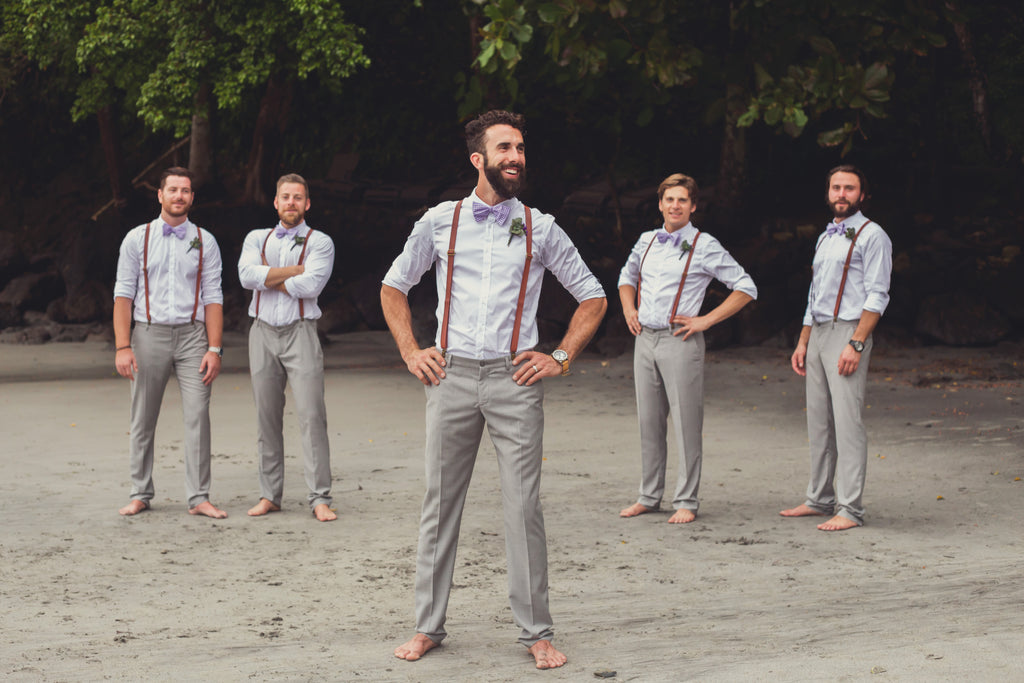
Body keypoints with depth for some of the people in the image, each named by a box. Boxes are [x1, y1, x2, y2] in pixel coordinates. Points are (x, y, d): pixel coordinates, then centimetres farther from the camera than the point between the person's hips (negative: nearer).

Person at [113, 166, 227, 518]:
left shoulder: (204, 242, 8)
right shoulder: (137, 239, 6)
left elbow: (213, 298, 5)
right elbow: (123, 294, 2)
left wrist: (214, 349, -4)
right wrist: (122, 347, -7)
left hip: (192, 334, 0)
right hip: (149, 333, 0)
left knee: (198, 416, -7)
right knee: (142, 421, 4)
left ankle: (199, 498, -3)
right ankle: (140, 494, 14)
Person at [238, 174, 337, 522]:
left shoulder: (319, 242, 5)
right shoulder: (257, 239, 14)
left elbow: (311, 285, -13)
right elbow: (247, 275, -5)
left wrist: (268, 279, -3)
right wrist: (294, 271, -8)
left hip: (300, 333, -3)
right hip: (263, 332, 3)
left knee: (311, 415, -10)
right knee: (267, 417, 4)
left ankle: (320, 499, -9)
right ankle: (269, 495, 11)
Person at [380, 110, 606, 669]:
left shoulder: (540, 229, 6)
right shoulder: (440, 222, 7)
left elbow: (593, 298, 14)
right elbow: (393, 287, 19)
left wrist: (561, 359, 5)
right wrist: (410, 352, 8)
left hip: (514, 378, -1)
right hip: (451, 375, 1)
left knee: (524, 506, -3)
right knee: (440, 502, 4)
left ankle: (537, 633, 5)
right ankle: (428, 625, 14)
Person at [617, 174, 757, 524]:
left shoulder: (704, 246, -3)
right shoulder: (646, 241, 12)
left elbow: (745, 288, -1)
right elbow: (627, 277, 32)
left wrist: (706, 320, -7)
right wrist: (629, 310, 14)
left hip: (679, 341, -5)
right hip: (644, 339, 5)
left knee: (686, 425, -4)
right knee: (649, 422, 10)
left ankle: (686, 502, 2)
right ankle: (649, 496, 18)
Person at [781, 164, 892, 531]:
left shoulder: (871, 236, -5)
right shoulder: (825, 238, 20)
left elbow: (877, 296, -12)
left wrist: (856, 344, -19)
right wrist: (803, 342, 17)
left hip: (848, 333, -8)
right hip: (818, 334, 8)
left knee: (847, 421, -10)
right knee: (818, 421, 10)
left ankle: (850, 509, -10)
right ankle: (820, 499, 18)